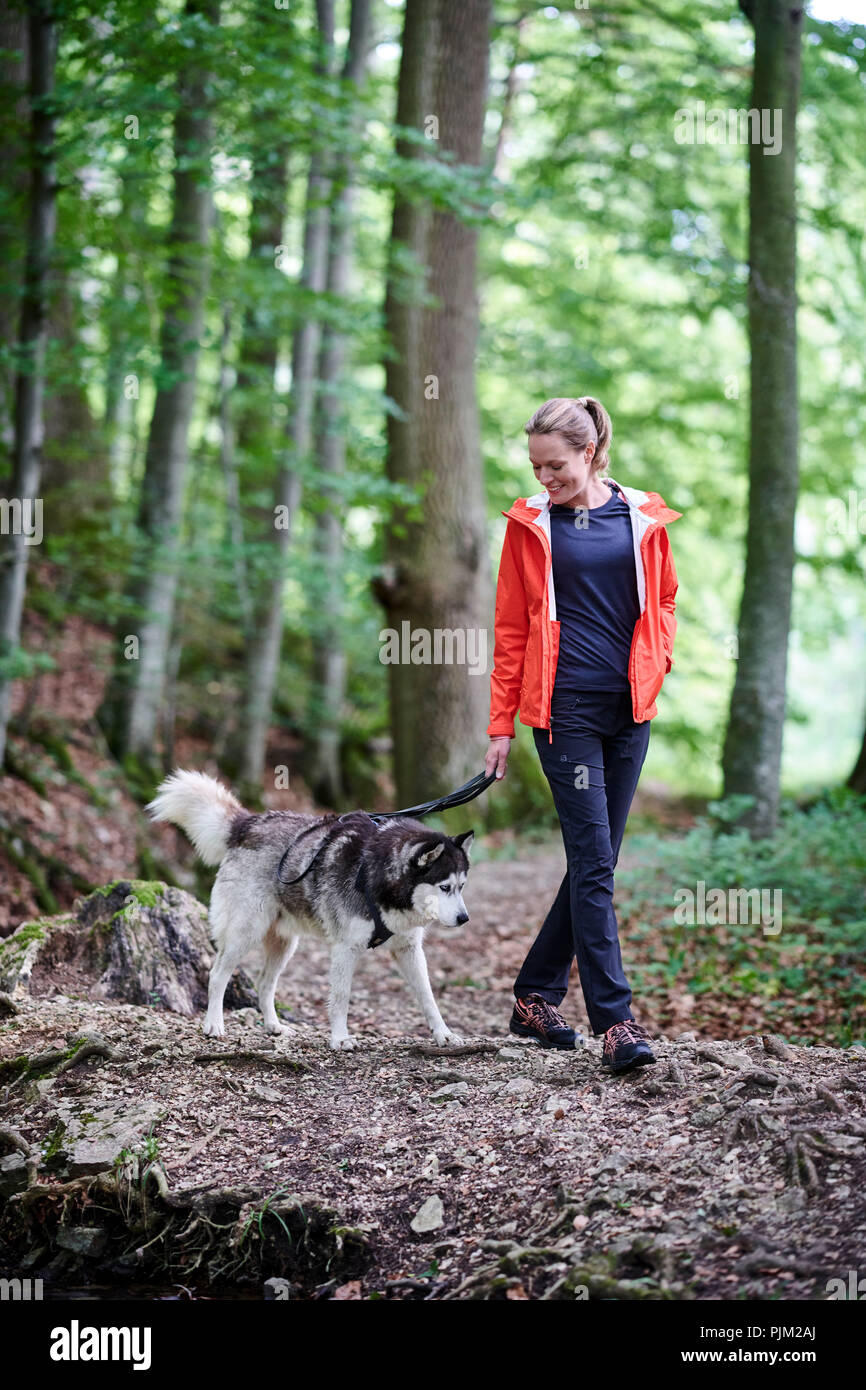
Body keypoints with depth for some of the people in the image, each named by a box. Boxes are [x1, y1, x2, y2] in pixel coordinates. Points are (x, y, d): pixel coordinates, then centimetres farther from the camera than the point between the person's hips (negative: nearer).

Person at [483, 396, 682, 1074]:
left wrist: (658, 661, 1)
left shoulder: (644, 517, 7)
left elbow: (664, 599, 20)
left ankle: (536, 995, 22)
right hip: (565, 706, -3)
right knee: (593, 860, -10)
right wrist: (502, 724, 3)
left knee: (596, 860, 8)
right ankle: (616, 1022, -10)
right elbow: (512, 628, 5)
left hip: (630, 709, 4)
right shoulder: (530, 522, 2)